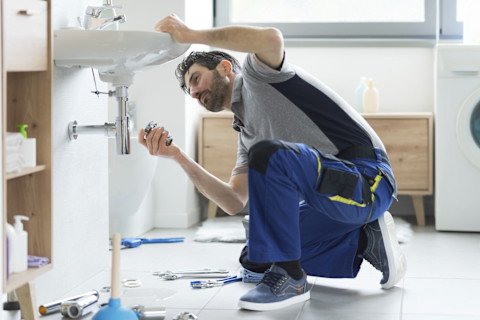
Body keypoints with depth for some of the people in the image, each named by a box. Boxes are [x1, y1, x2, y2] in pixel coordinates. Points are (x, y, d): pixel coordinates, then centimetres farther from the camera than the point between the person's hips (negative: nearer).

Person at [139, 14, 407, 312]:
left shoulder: (256, 75, 0)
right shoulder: (246, 132, 22)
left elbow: (271, 38, -27)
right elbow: (235, 202, 9)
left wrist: (191, 34, -18)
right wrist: (180, 157, 1)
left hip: (368, 180, -10)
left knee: (267, 154, -31)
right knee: (255, 260, 16)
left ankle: (289, 278, -19)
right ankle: (365, 242, 15)